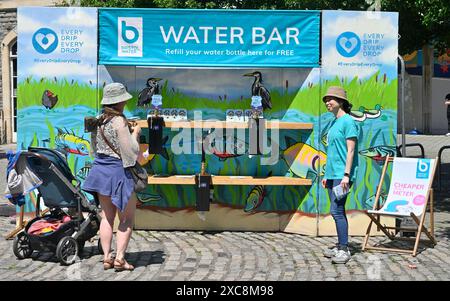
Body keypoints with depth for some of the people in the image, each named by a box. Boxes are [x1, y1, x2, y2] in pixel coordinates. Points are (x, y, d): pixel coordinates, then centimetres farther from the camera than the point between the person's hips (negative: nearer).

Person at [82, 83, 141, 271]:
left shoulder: (98, 121, 6)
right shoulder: (119, 122, -18)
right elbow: (131, 151, -17)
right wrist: (135, 133, 0)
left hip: (100, 169, 7)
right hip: (118, 171, -7)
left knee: (107, 216, 13)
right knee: (127, 218, 6)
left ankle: (106, 257, 12)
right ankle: (120, 258, 1)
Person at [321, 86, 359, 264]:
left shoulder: (348, 121, -8)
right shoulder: (333, 123, 18)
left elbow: (350, 151, -14)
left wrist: (346, 175, -20)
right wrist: (326, 175, 20)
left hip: (341, 175, -9)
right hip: (332, 174, 9)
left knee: (336, 211, -12)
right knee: (338, 211, 12)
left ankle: (344, 249, -7)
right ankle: (340, 246, 18)